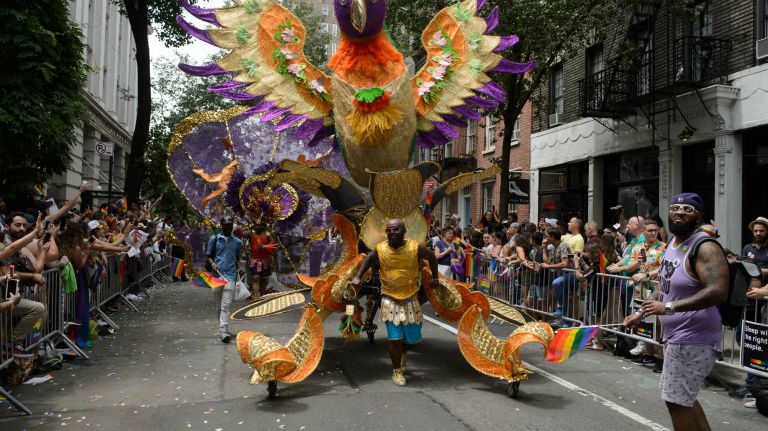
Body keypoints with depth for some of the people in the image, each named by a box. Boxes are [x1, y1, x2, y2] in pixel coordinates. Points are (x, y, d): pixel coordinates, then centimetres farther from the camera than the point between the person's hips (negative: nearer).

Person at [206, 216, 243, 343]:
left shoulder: (237, 242, 12)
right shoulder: (214, 239, 9)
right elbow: (209, 255, 12)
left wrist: (238, 268, 4)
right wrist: (212, 264, -8)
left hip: (230, 276, -1)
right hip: (217, 275, 1)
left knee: (226, 305, -13)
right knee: (219, 306, 8)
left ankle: (223, 331, -20)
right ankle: (223, 329, 21)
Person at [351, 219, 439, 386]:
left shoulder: (415, 247, -10)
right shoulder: (380, 249, -9)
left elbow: (432, 257, 7)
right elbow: (368, 260, 9)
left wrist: (435, 277, 11)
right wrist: (357, 276, -3)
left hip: (411, 299, 1)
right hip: (390, 300, -1)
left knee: (412, 338, 11)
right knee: (395, 338, -2)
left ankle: (401, 353, 45)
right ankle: (397, 371, 19)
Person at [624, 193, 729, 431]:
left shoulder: (705, 248, -19)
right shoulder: (672, 242, 9)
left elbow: (718, 292, -31)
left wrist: (668, 307, -33)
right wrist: (642, 313, 14)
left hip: (693, 339, -10)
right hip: (676, 335, 10)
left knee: (675, 400, -3)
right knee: (682, 398, 22)